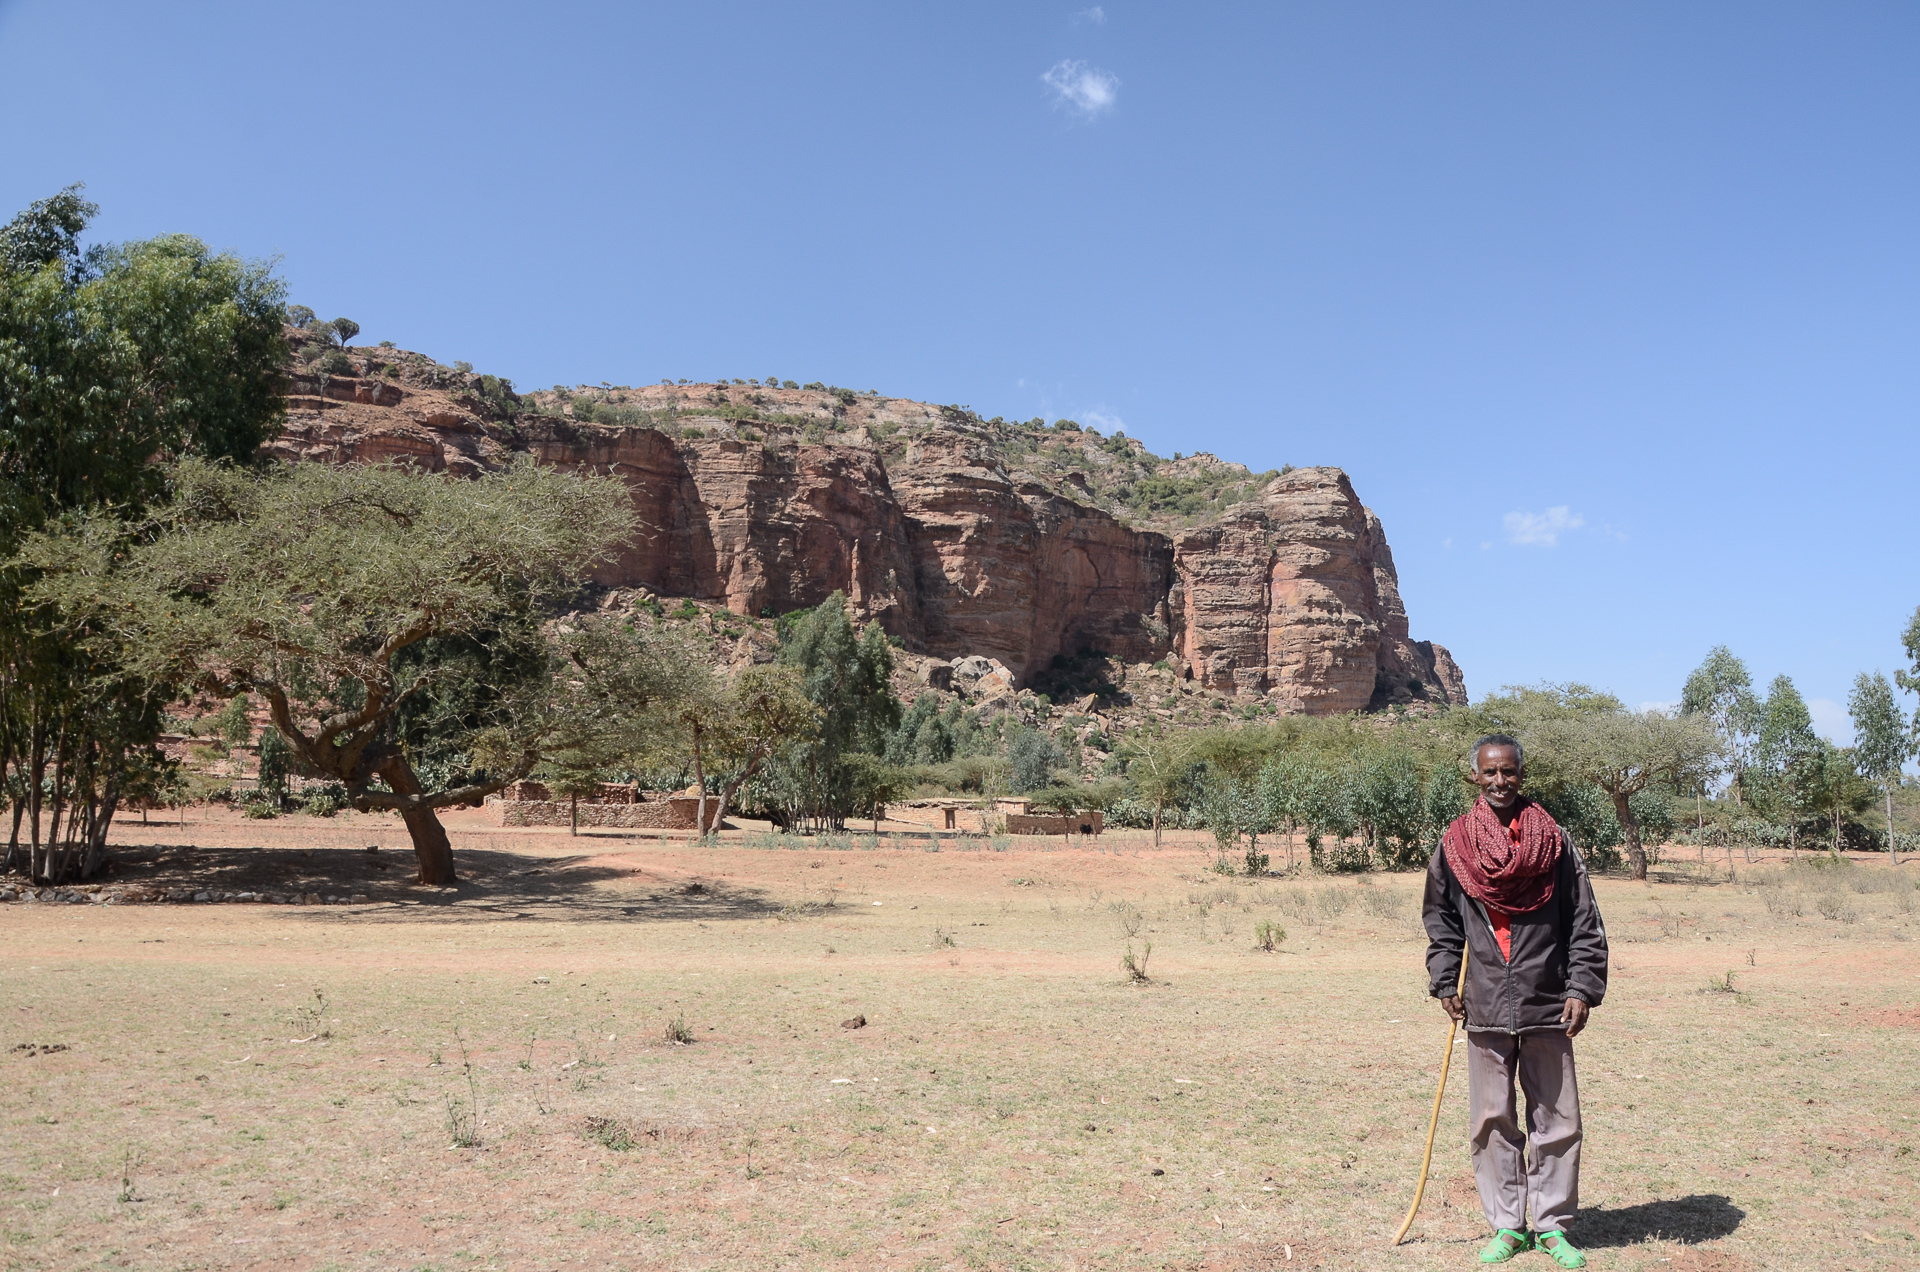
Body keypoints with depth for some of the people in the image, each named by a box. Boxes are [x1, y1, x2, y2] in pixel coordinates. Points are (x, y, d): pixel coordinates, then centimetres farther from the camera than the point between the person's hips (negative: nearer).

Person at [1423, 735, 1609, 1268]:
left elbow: (1584, 924, 3)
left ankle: (1552, 1225, 19)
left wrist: (1581, 988, -5)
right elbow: (1440, 922, 12)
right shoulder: (1454, 845, 4)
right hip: (1484, 1006, 1)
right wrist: (1445, 982, 3)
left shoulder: (1554, 841, 1)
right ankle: (1507, 1226, 18)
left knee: (1557, 1120, 6)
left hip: (1547, 1005, 0)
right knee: (1492, 1122, 6)